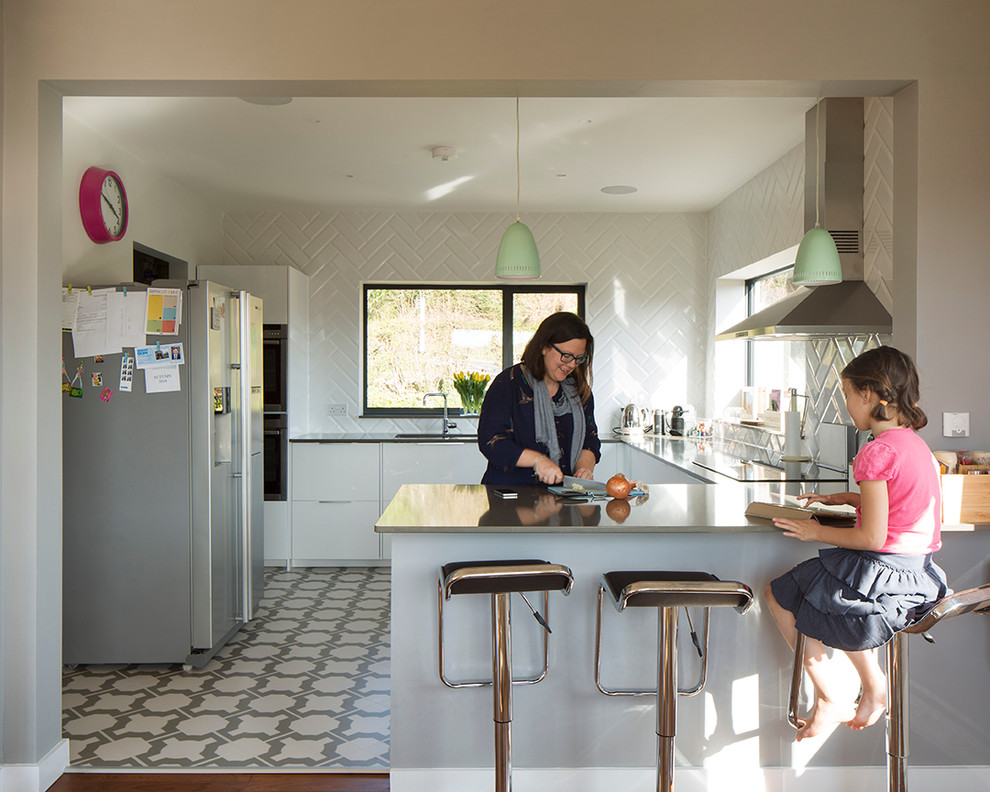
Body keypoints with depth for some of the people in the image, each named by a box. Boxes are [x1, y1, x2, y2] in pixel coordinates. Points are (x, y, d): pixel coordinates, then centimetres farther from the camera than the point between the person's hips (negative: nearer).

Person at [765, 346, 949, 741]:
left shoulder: (877, 452, -21)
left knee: (779, 596, 9)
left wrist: (817, 532, -9)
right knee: (836, 599, 33)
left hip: (881, 575, -9)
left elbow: (872, 537, -22)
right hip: (918, 576, 9)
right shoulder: (915, 442, 8)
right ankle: (873, 685, 24)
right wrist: (843, 498, 23)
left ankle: (830, 700, 13)